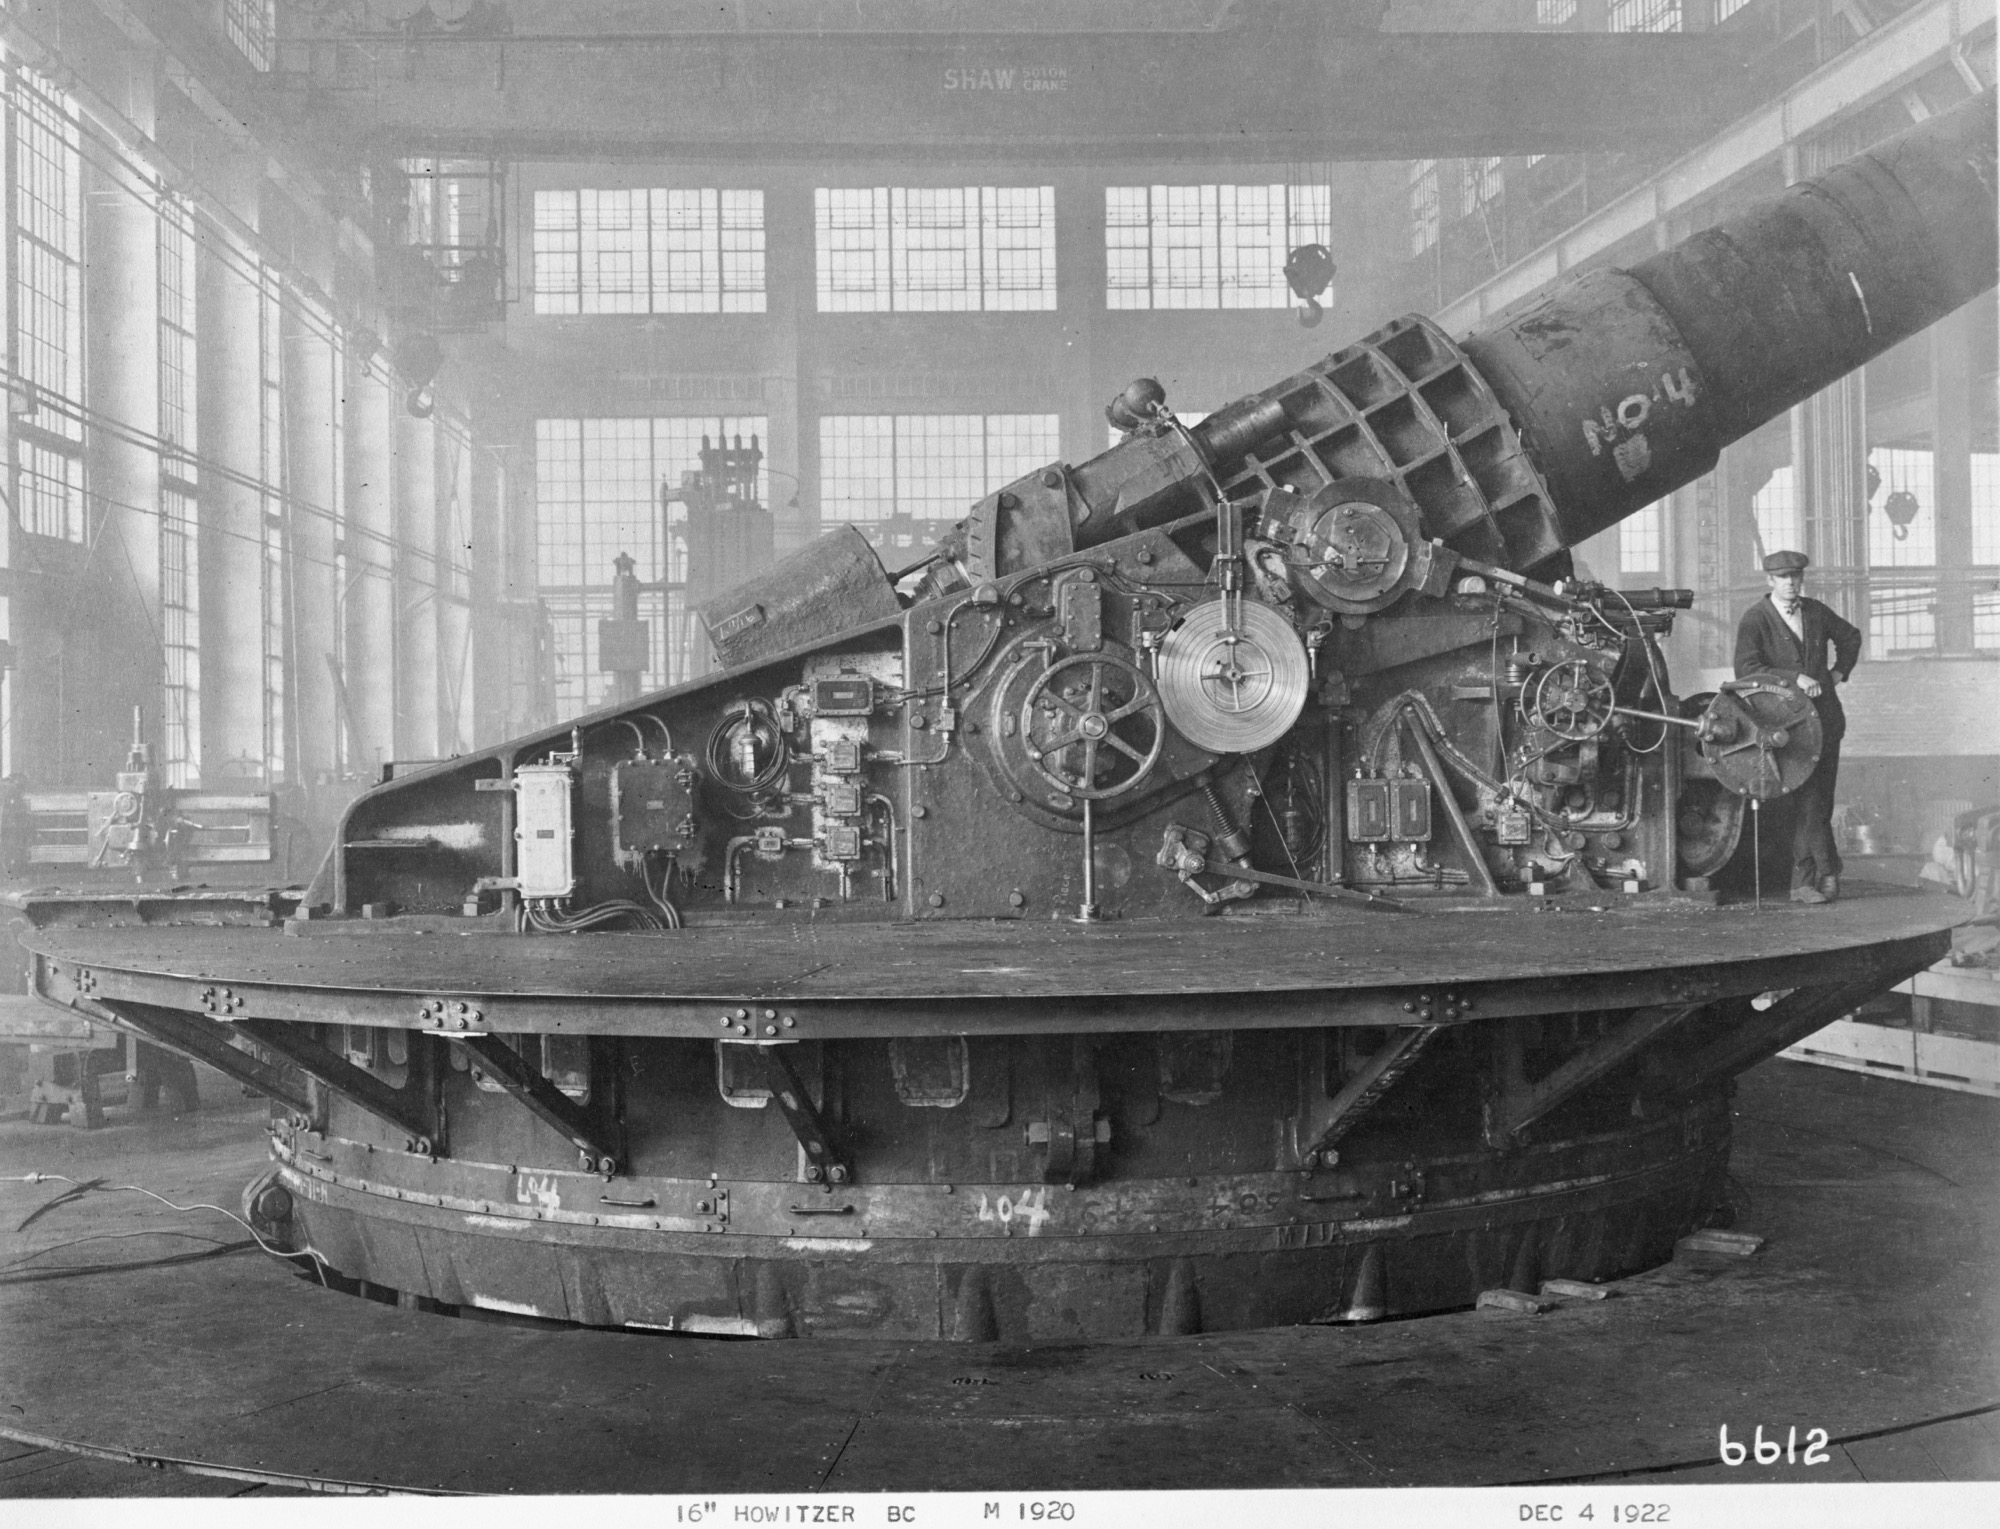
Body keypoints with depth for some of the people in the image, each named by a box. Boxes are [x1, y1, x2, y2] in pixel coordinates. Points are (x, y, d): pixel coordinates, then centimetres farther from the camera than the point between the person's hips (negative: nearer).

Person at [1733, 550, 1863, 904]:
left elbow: (1850, 636, 29)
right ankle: (1826, 871, -6)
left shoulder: (1816, 611, 9)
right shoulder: (1754, 620, -7)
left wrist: (1840, 671, 13)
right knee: (1807, 799, -14)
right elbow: (1745, 670, -20)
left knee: (1820, 802, 4)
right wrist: (1795, 678, -24)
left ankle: (1804, 881, 10)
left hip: (1825, 718, 5)